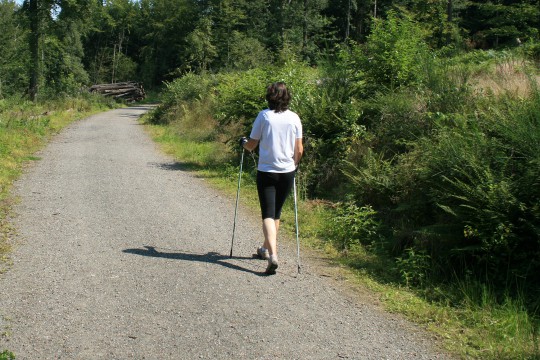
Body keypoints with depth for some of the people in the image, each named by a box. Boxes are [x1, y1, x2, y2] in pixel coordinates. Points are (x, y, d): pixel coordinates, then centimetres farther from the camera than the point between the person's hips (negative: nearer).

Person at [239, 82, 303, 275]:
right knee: (276, 213, 19)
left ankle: (272, 255, -21)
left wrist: (243, 142, 22)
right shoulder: (294, 118, -1)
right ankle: (266, 248, 35)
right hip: (287, 171, 3)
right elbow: (299, 149, 3)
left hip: (266, 171, -3)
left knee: (268, 214, -4)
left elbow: (251, 145, -1)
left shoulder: (264, 116, -8)